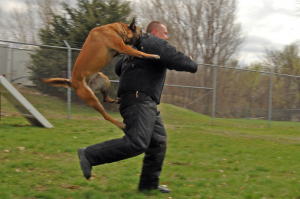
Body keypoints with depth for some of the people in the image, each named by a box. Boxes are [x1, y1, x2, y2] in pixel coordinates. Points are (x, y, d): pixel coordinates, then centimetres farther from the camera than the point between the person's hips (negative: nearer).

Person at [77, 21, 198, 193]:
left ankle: (149, 184, 13)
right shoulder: (155, 43, -1)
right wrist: (193, 66, 3)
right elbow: (175, 59, -15)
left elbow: (119, 68, 35)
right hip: (139, 99, -11)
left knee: (159, 142, 10)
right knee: (137, 143, -23)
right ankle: (89, 155, -19)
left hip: (146, 103, 11)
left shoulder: (137, 47, 27)